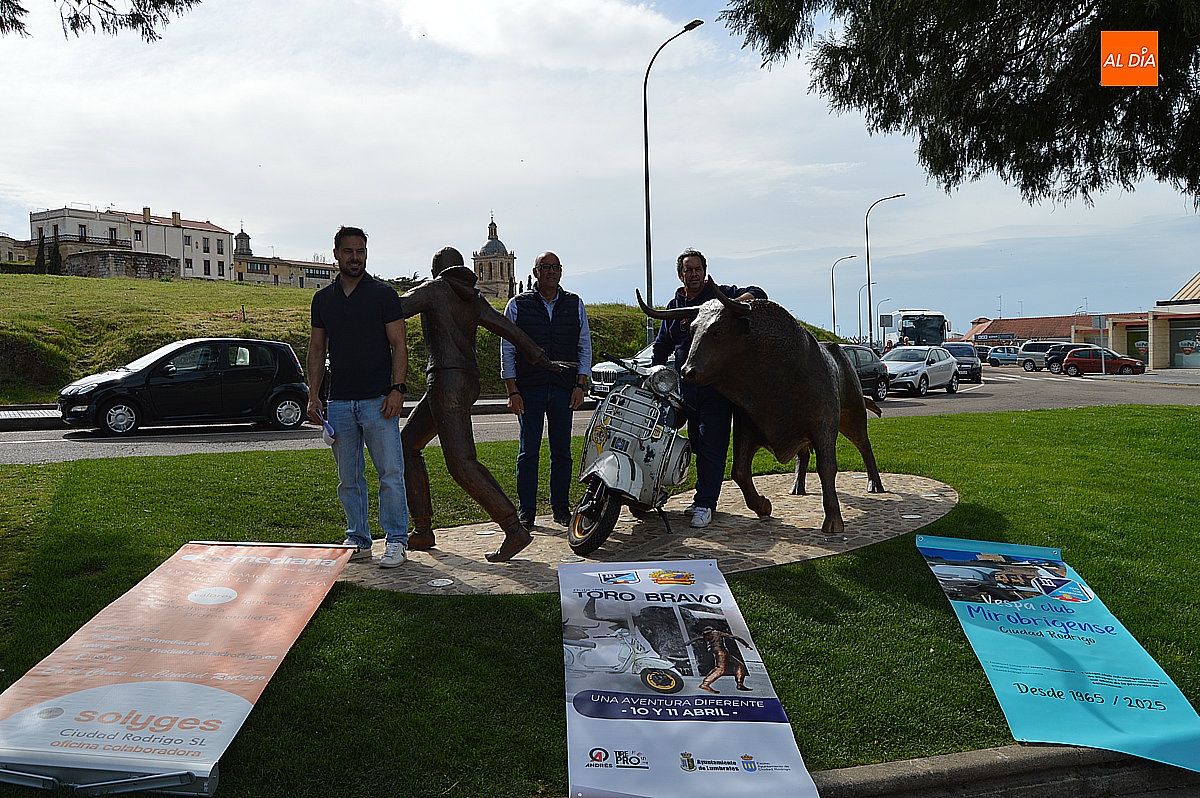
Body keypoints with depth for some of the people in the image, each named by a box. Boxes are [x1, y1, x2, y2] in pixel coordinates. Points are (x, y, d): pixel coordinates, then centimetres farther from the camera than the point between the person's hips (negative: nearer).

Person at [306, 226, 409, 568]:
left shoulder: (384, 294, 1)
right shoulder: (323, 299, 12)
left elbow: (398, 345, -2)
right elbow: (317, 349, 16)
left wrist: (397, 389, -13)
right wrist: (313, 395, 7)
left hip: (378, 400, -4)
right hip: (339, 402, 4)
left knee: (390, 473, -4)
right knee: (348, 478, 9)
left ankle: (396, 539, 6)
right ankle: (358, 540, 20)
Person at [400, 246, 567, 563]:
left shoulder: (433, 288, 0)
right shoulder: (473, 298, 18)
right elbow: (508, 328, 17)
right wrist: (543, 361, 21)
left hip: (447, 380, -9)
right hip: (469, 381, 9)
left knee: (461, 463, -13)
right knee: (406, 444, 16)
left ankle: (515, 530, -17)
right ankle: (422, 530, 16)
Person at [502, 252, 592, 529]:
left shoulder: (575, 304, 11)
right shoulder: (517, 305, 5)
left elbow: (584, 347, 12)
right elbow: (507, 350, 4)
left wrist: (580, 385, 1)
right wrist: (512, 391, -4)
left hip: (564, 389, 2)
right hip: (529, 389, -2)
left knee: (562, 450, 6)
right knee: (528, 451, 0)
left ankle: (560, 506, 17)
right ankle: (525, 510, 8)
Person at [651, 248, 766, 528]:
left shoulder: (721, 294, 4)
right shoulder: (674, 306, 19)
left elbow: (757, 293, -9)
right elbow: (661, 347, 27)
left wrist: (734, 303, -29)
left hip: (718, 385, -5)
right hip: (688, 386, 5)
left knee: (712, 446, -8)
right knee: (698, 445, 11)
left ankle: (705, 504, -4)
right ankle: (704, 497, 22)